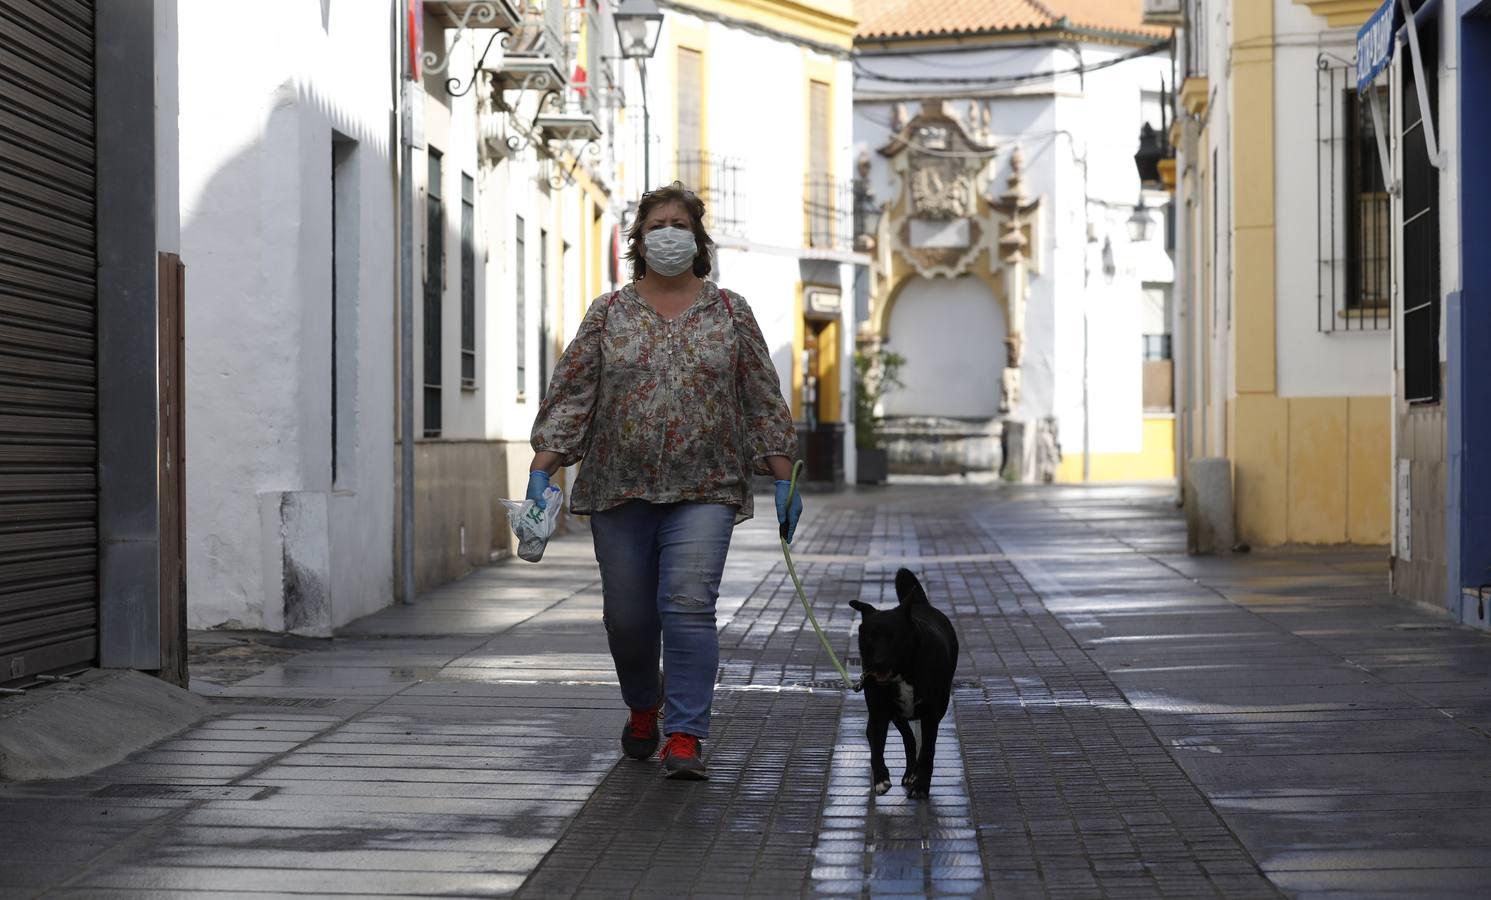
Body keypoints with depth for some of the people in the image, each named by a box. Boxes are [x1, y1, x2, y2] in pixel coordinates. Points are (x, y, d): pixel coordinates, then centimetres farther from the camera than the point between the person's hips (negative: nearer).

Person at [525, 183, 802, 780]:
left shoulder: (730, 313, 6)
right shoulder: (608, 315, 6)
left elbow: (764, 402, 7)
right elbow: (570, 395, 2)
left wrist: (783, 479, 3)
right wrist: (542, 470, -7)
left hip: (703, 490, -1)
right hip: (619, 490, 1)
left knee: (689, 606, -14)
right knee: (627, 615, 8)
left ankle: (685, 737, -11)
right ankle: (642, 707, 36)